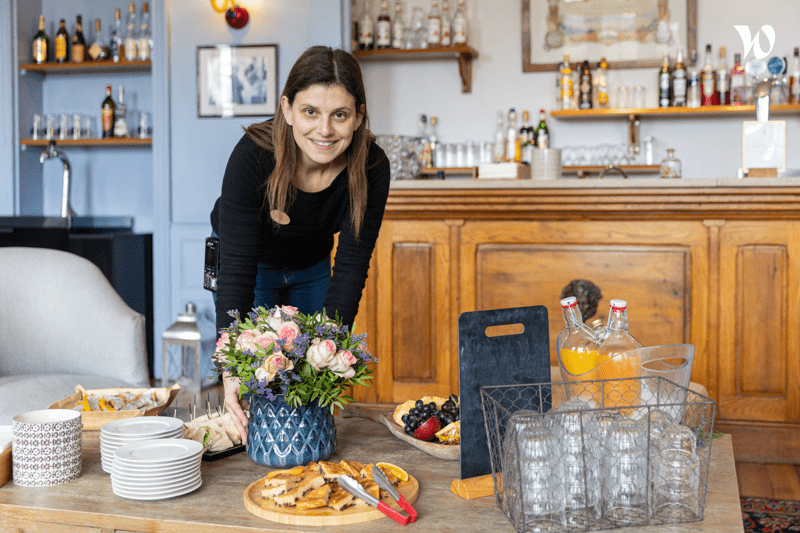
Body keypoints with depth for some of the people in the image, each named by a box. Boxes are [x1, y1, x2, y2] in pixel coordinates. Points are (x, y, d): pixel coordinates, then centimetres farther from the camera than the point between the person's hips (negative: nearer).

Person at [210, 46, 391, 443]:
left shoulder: (371, 168, -31)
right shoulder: (253, 156, -39)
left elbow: (351, 265, -27)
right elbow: (237, 266, -39)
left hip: (313, 266, 2)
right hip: (253, 260, -2)